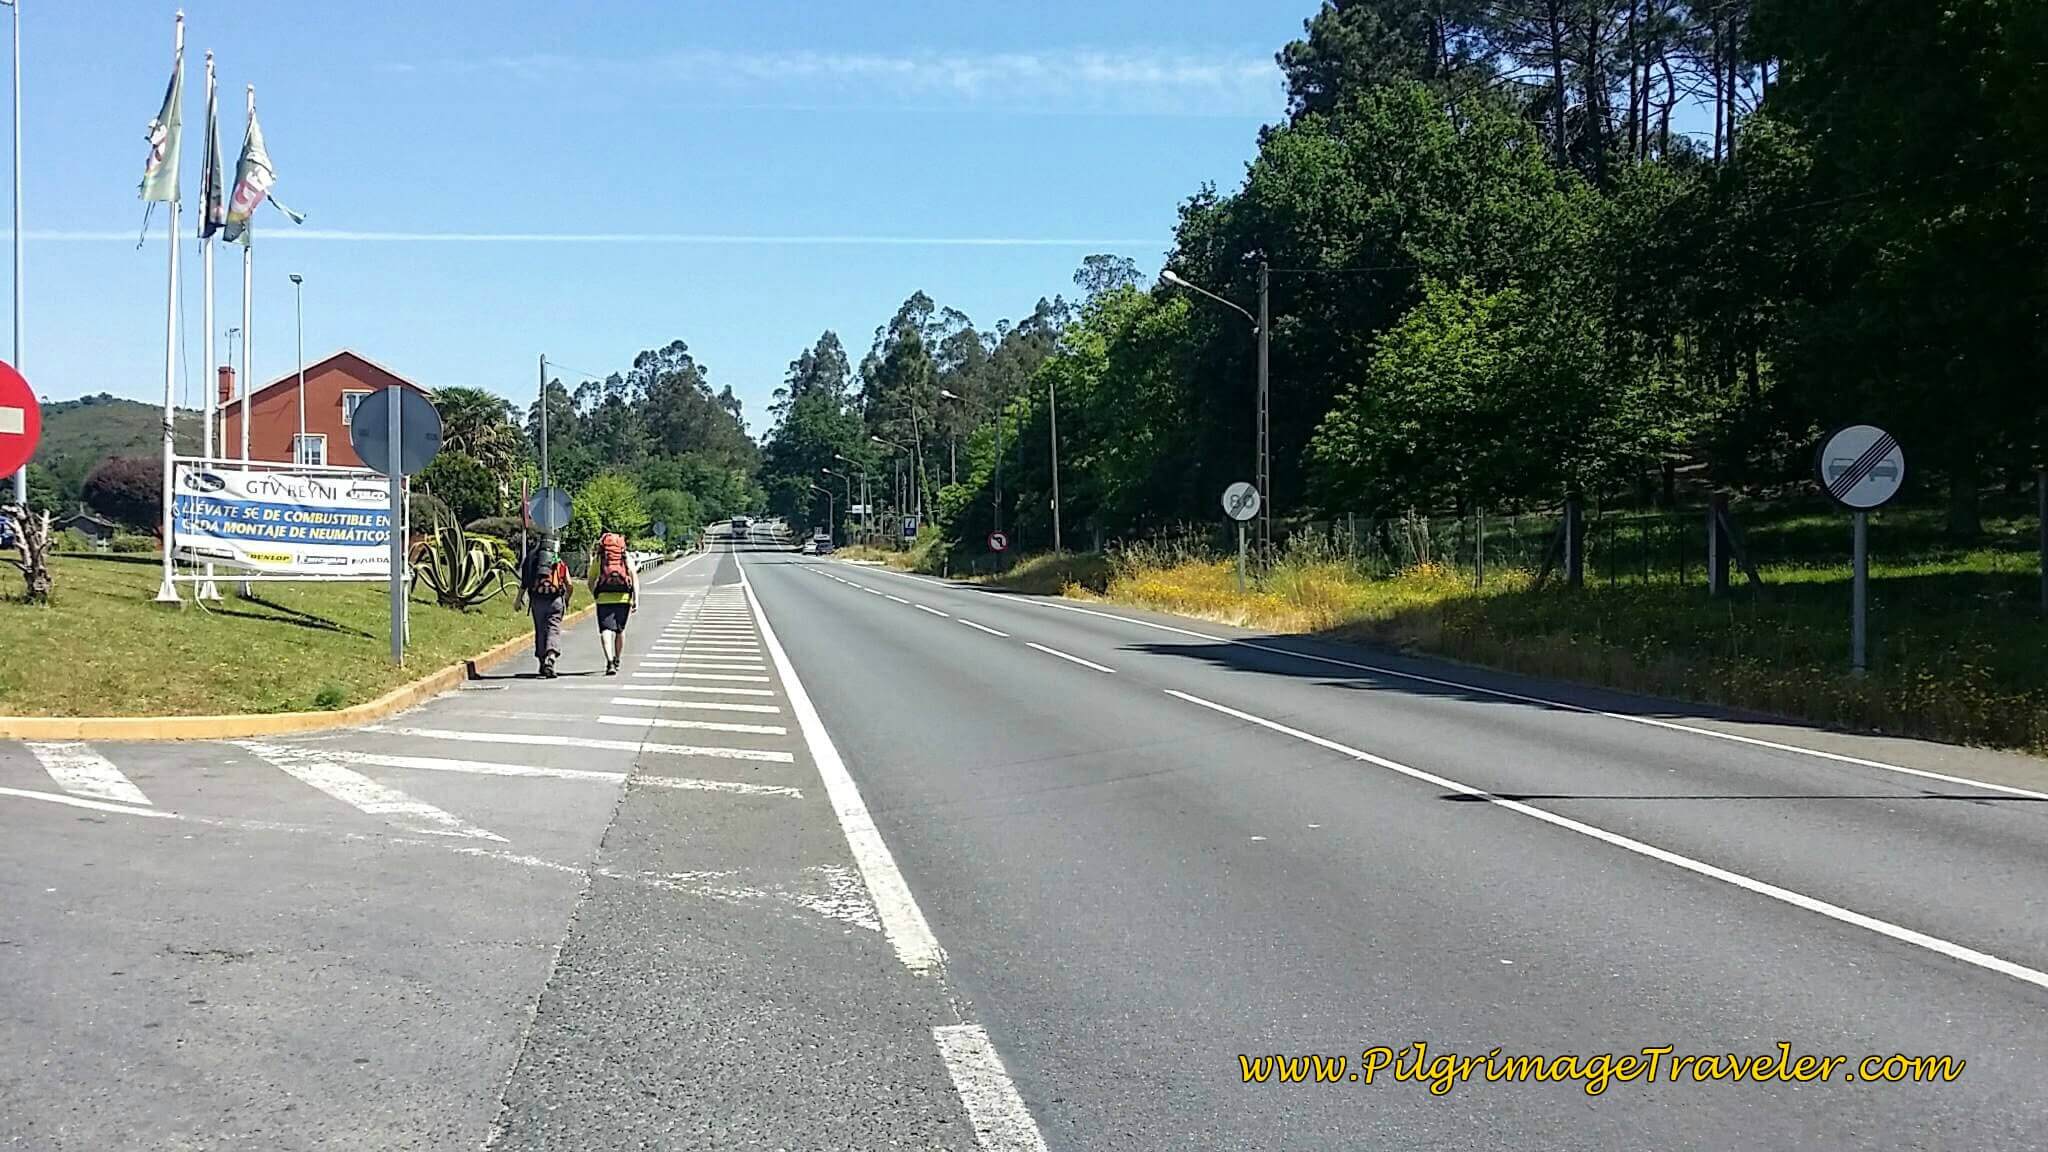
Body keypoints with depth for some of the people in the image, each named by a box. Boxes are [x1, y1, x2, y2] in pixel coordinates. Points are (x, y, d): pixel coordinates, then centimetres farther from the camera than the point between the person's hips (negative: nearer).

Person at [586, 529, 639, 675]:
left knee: (606, 630, -6)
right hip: (624, 598, 2)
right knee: (620, 630, 19)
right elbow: (635, 578, 1)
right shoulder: (627, 557, 13)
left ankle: (610, 662, -25)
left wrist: (595, 595, 32)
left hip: (604, 598, -2)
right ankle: (617, 661, 33)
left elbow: (590, 581, 14)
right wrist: (636, 599, -4)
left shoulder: (598, 558, 12)